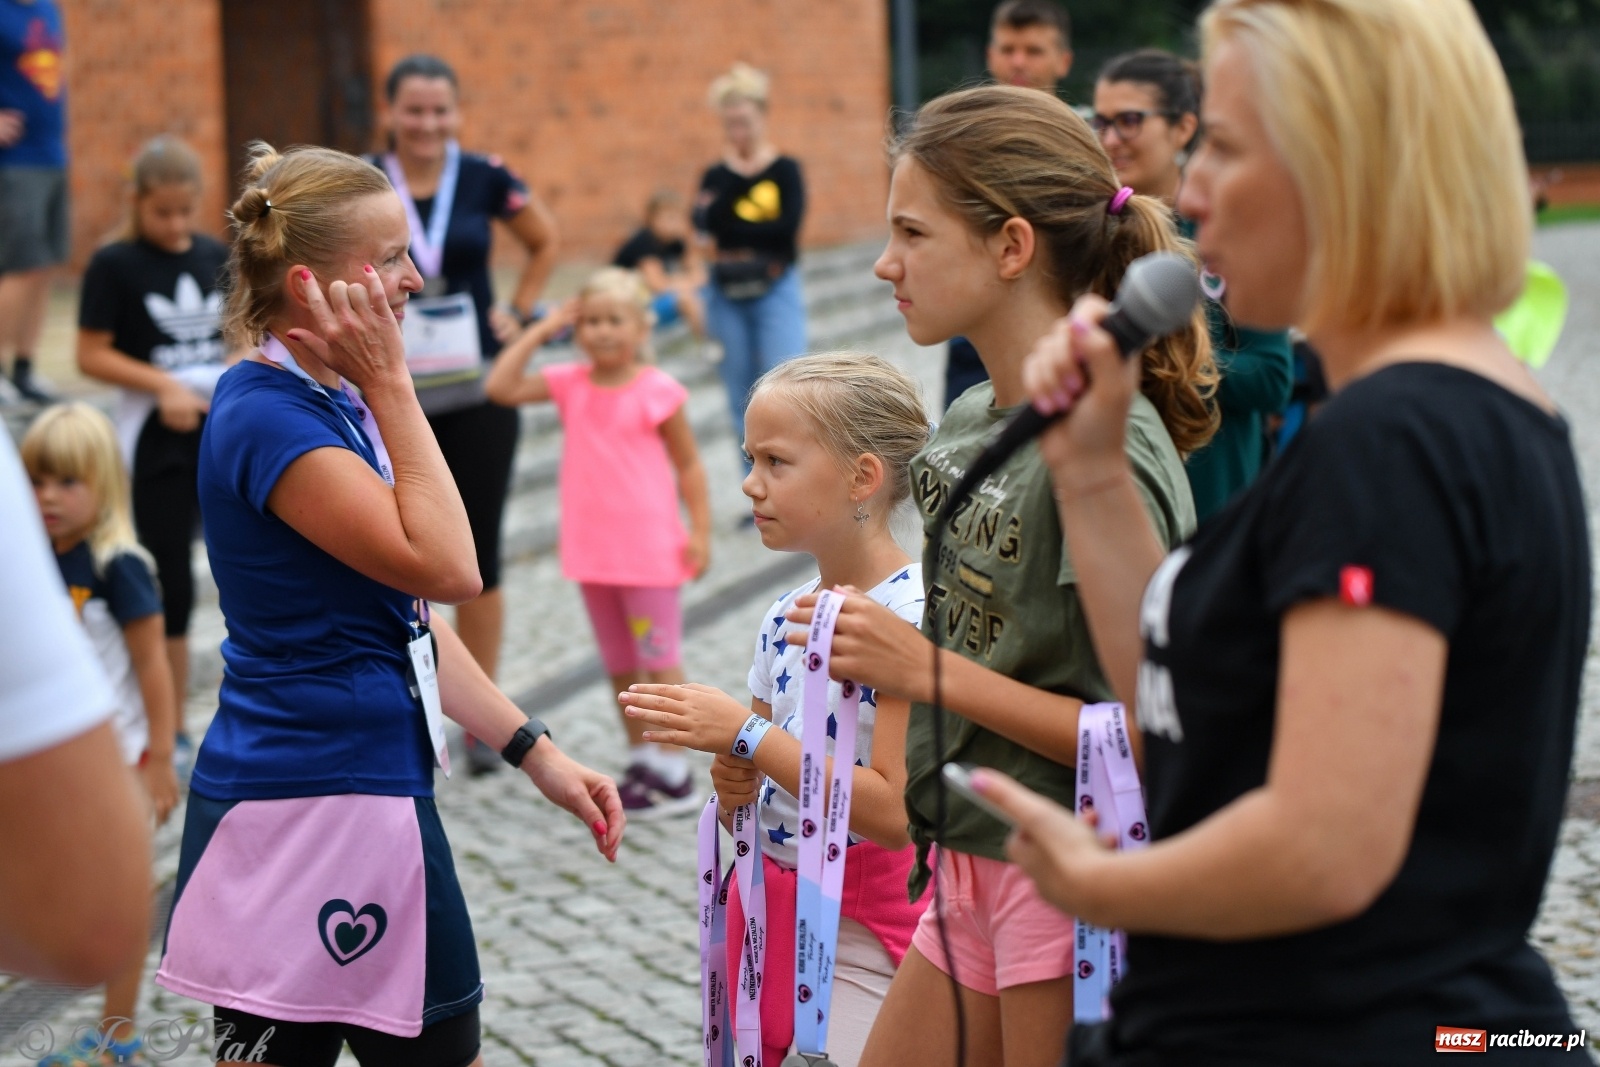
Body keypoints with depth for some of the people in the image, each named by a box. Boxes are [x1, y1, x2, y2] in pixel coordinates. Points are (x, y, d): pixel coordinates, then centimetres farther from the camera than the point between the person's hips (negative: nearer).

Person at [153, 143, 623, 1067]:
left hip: (378, 792, 10)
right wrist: (391, 383, -17)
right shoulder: (269, 417, -18)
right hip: (306, 814, -10)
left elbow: (401, 611, 16)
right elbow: (446, 570, -23)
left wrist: (537, 752, 13)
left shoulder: (333, 403, 12)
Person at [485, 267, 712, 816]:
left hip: (649, 550, -5)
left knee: (658, 659, 0)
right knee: (619, 664, 14)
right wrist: (539, 331, -2)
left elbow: (688, 465, -3)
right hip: (593, 552, 5)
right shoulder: (570, 384, 4)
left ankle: (673, 772, 6)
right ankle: (641, 760, 25)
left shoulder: (657, 390, -8)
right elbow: (501, 387, -3)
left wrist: (700, 531, -8)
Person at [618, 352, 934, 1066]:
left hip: (862, 926, -7)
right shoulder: (782, 619, 8)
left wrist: (746, 735, -21)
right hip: (769, 904, 7)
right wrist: (734, 788, -6)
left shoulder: (910, 613, -15)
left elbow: (895, 812, -23)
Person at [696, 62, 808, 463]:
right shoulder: (717, 175, 7)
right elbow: (705, 220, -13)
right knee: (742, 400, 8)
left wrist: (733, 231, -12)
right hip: (726, 295, 4)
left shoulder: (784, 170, 0)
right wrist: (734, 172, -16)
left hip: (776, 291, -3)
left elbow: (789, 225, -16)